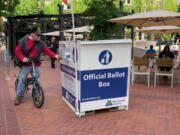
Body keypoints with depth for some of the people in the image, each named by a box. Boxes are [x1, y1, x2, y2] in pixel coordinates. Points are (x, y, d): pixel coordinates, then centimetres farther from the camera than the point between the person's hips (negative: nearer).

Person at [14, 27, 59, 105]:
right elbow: (18, 50, -4)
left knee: (37, 81, 5)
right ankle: (19, 96, 14)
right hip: (25, 65, -2)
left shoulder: (40, 43, 3)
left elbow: (47, 50, -1)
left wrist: (54, 55, -17)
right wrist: (23, 58, -20)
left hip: (36, 65, 2)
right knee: (21, 80, 2)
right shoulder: (23, 41, -4)